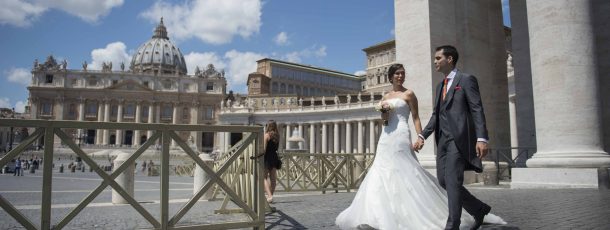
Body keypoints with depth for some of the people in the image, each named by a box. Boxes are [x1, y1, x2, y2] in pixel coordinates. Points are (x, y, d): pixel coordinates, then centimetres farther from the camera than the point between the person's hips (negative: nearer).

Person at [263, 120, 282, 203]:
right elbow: (276, 148, 9)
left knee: (264, 177, 0)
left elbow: (264, 149, -14)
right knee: (273, 178, 11)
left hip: (267, 157, -6)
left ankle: (269, 195, -14)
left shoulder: (266, 135, -10)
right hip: (275, 157, 6)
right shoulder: (277, 136, 7)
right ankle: (270, 195, 20)